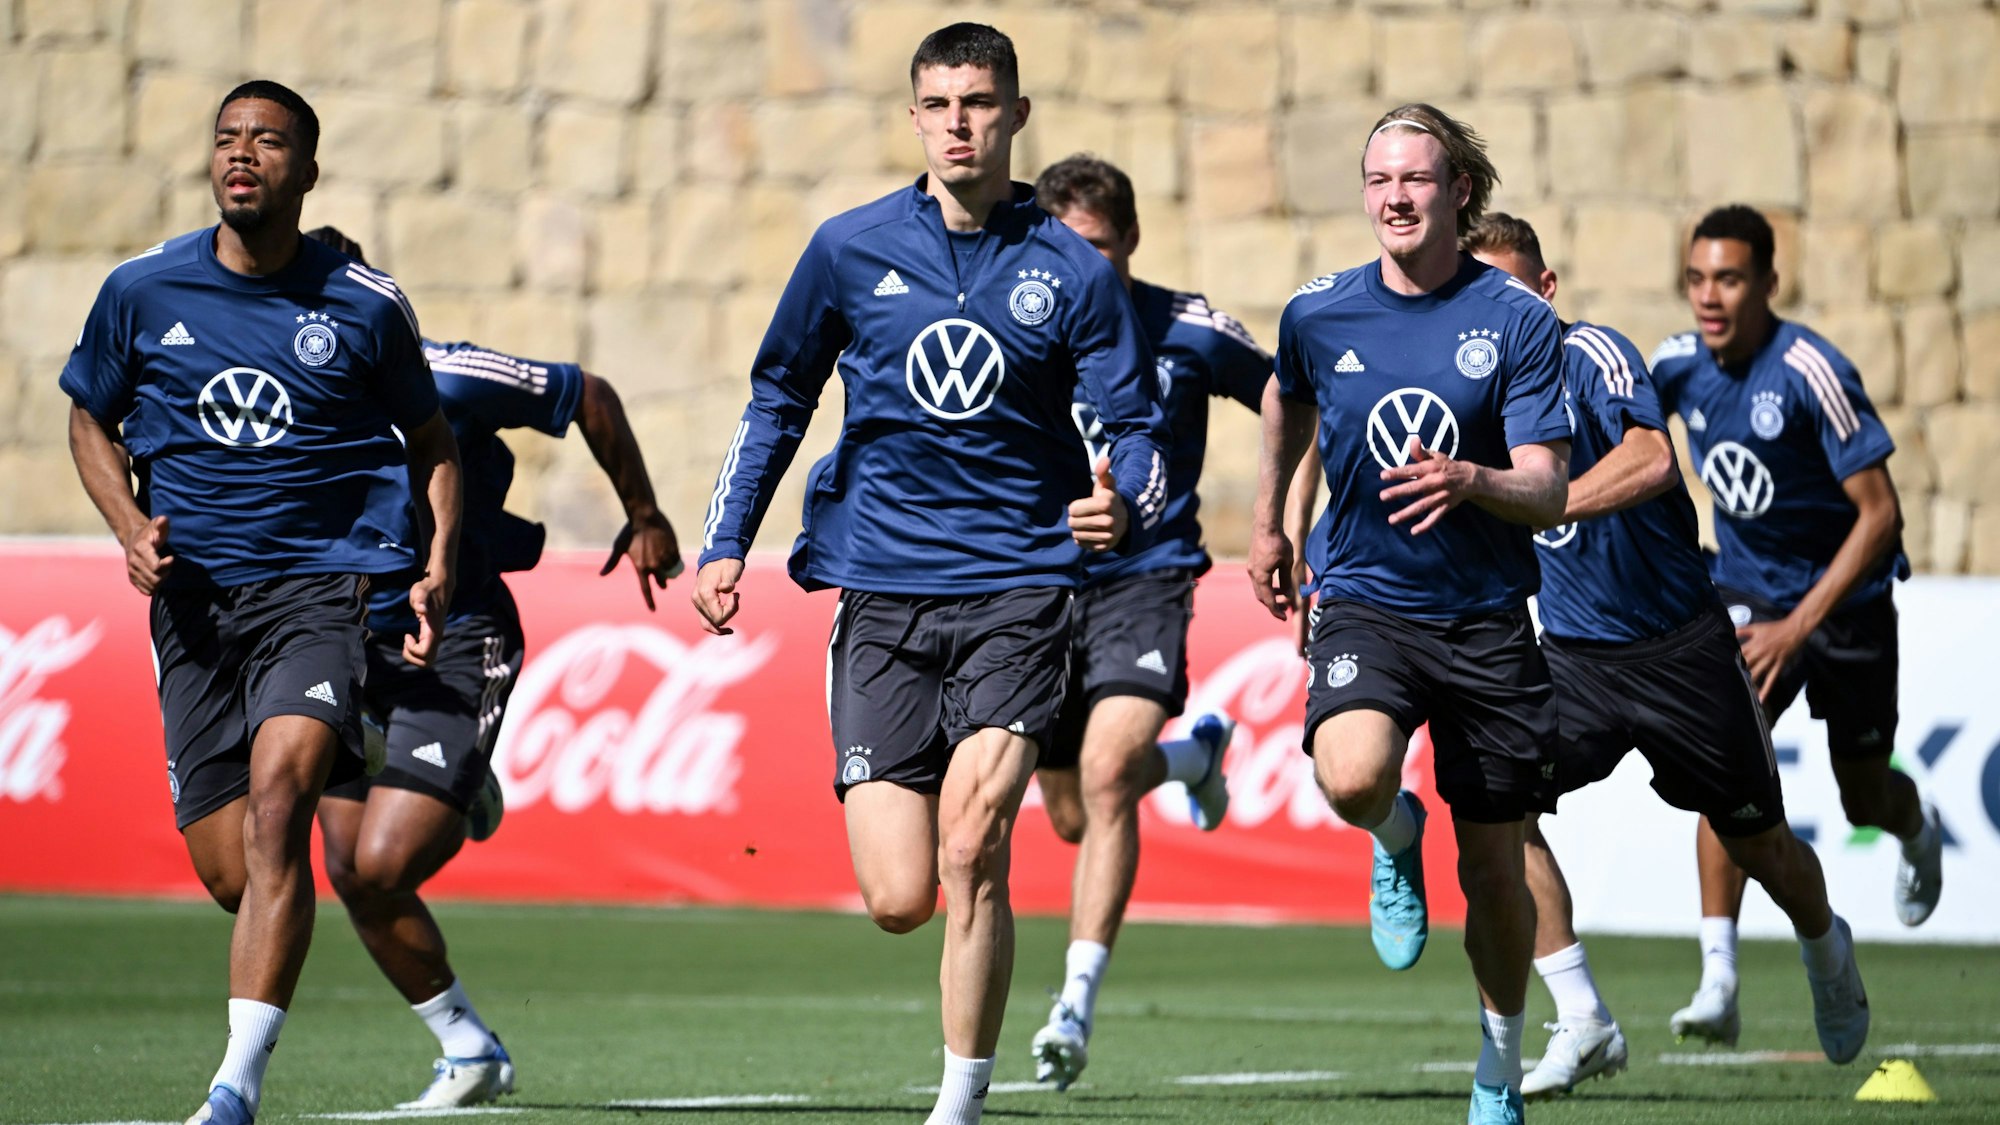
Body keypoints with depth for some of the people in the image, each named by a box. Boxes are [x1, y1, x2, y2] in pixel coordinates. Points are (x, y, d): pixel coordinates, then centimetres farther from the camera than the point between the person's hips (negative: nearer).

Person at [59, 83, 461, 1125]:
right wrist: (130, 527, 1)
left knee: (279, 787, -26)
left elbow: (431, 441, 15)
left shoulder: (365, 306, 1)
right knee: (230, 872, -2)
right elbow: (91, 420, 19)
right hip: (195, 600, 3)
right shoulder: (141, 292, 4)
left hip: (327, 584, -3)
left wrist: (437, 570, 1)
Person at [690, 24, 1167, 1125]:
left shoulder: (1072, 271, 2)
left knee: (971, 845, -20)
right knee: (899, 899, -6)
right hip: (881, 594, 2)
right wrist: (724, 545, 7)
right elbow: (776, 400, 16)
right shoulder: (851, 249, 5)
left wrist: (1121, 507, -18)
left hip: (1018, 589, -1)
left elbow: (1138, 427, 4)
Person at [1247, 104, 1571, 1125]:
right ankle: (1397, 843, 8)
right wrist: (1267, 523, 29)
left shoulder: (1518, 320, -8)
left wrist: (1469, 482, -32)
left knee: (1493, 867, 6)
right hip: (1365, 605, 0)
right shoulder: (1318, 313, -1)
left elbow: (1549, 492, -12)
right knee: (1352, 779, -31)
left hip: (1486, 618, 0)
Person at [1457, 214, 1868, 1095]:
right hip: (1573, 651, 4)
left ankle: (1826, 952, 46)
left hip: (1682, 645, -4)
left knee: (1756, 840, 11)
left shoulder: (1592, 356, -19)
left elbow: (1649, 461, -39)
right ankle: (1583, 1022, -16)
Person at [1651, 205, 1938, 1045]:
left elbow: (1880, 514, -24)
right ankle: (1718, 983, -24)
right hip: (1747, 592, 3)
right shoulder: (1679, 367, -10)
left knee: (1866, 802, 10)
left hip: (1846, 597, -3)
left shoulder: (1813, 373, -26)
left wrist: (1799, 626, -28)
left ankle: (1919, 831, 51)